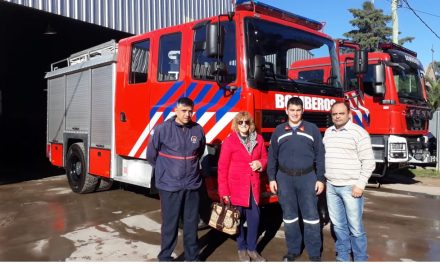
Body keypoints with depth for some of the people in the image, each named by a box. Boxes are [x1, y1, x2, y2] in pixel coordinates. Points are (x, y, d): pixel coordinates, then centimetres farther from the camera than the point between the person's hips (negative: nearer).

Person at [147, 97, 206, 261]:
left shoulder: (198, 130, 0)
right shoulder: (162, 129, -11)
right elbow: (151, 154, 2)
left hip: (192, 185, 3)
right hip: (169, 186, -3)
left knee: (192, 224, 14)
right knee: (170, 225, 7)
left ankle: (192, 257, 29)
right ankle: (165, 257, 24)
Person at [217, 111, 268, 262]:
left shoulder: (258, 139, 5)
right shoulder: (229, 141, -8)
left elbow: (264, 157, 17)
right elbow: (222, 167, -8)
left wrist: (260, 164, -8)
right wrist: (224, 191, -12)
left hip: (253, 185, 4)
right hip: (236, 186, -3)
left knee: (255, 217, 7)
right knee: (239, 218, 8)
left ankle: (252, 249, 26)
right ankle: (242, 249, 27)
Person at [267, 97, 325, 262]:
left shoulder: (312, 129, 3)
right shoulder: (279, 130, 7)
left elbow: (320, 155, 2)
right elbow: (272, 156, 8)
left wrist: (320, 179, -3)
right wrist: (272, 178, 3)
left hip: (307, 177, -1)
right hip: (285, 178, 2)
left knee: (311, 216, 2)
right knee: (289, 216, 10)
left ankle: (315, 254, 15)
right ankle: (293, 250, 25)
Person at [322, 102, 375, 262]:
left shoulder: (359, 132, -8)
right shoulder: (328, 133, 10)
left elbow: (368, 162, -10)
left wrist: (360, 184, -14)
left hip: (350, 187, -5)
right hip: (331, 186, 6)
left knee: (355, 227, 2)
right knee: (338, 225, 14)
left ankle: (360, 259, 17)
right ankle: (343, 257, 27)